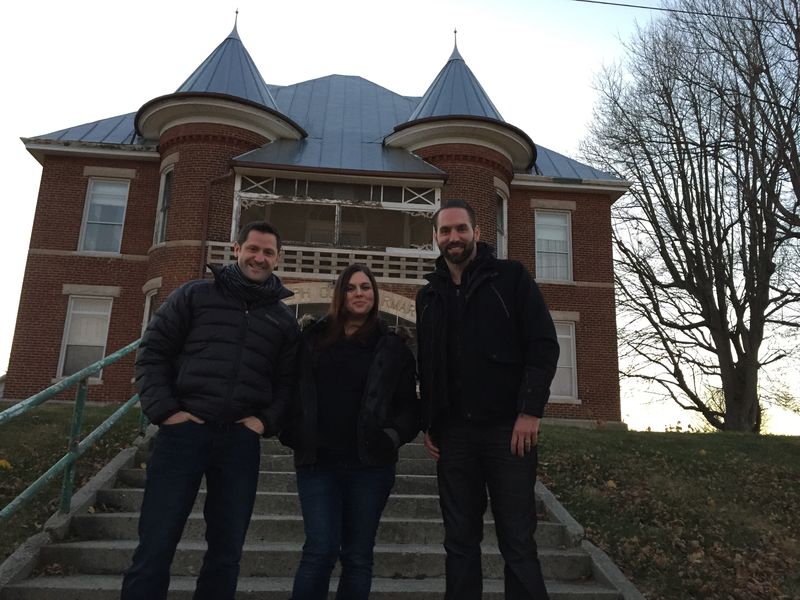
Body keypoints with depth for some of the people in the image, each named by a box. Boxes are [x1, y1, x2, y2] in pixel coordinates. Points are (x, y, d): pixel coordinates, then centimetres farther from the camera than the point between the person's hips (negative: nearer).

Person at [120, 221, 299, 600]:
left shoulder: (284, 319, 13)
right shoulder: (194, 295, 7)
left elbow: (287, 381, 13)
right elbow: (152, 351, 4)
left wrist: (267, 420, -4)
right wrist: (164, 410, -7)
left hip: (241, 440, 2)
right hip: (184, 430, -2)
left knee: (227, 549, 10)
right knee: (156, 545, 1)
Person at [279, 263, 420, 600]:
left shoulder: (392, 347, 7)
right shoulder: (312, 339, 9)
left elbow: (409, 404, 5)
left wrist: (396, 434, -12)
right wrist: (291, 432, -3)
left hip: (370, 463, 0)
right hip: (318, 461, 0)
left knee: (358, 555, 8)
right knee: (321, 550, -4)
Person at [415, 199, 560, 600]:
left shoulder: (511, 278, 3)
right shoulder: (428, 296, 15)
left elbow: (544, 346, -4)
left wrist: (530, 411, -13)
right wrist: (427, 424, 10)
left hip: (508, 428, -4)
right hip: (453, 433, 4)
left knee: (518, 542, 1)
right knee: (460, 541, 10)